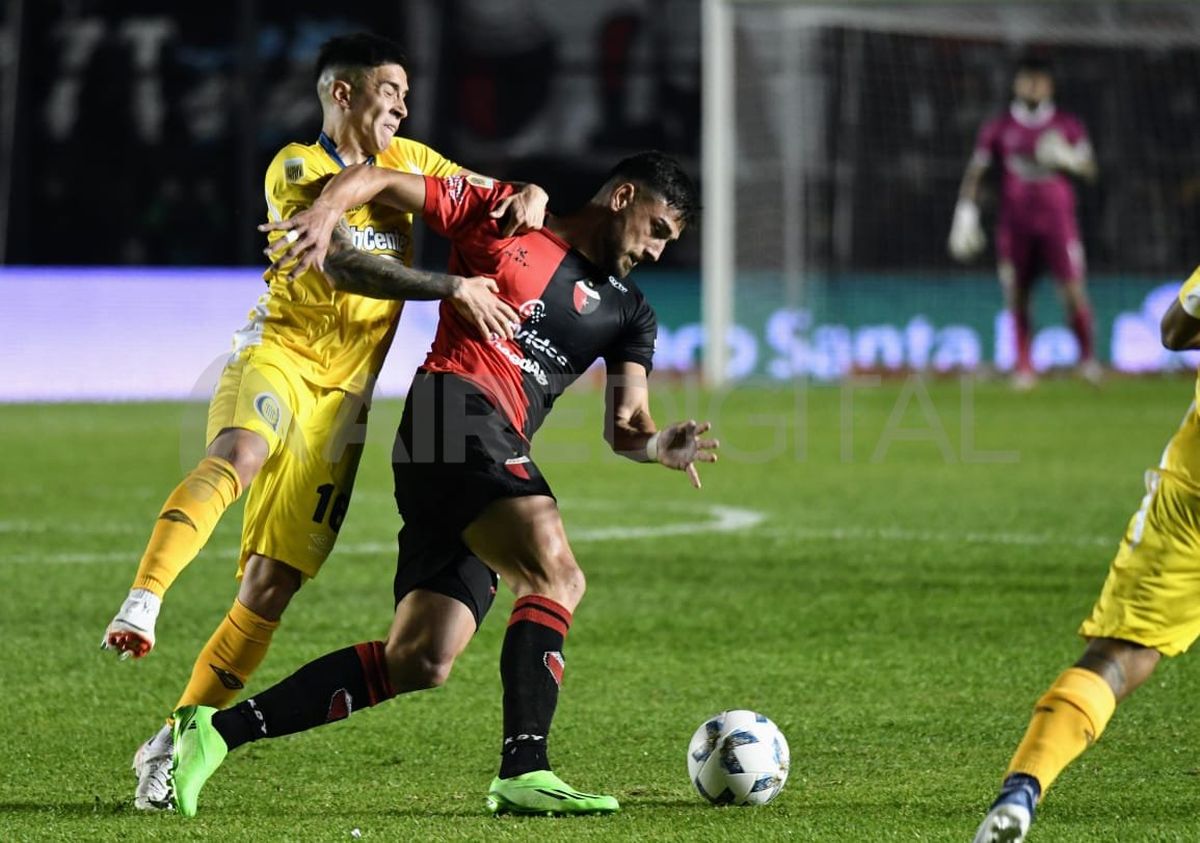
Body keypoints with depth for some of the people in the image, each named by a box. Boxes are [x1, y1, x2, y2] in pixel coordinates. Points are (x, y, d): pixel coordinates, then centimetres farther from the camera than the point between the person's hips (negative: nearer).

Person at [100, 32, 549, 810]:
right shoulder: (296, 170, -4)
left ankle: (174, 744, 4)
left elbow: (495, 197, 24)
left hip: (344, 393, 4)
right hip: (279, 352, -4)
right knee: (238, 456, -40)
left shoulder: (408, 161, 15)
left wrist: (527, 199, -1)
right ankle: (141, 605, -50)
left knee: (271, 587, -3)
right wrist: (451, 288, -25)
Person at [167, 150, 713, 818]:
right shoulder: (502, 215, 9)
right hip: (459, 412, -7)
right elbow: (374, 180, 11)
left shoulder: (629, 313, 23)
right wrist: (329, 209, -10)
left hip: (497, 453, 7)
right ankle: (524, 772, -35)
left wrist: (658, 446, -9)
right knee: (557, 577, -26)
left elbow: (624, 427, 14)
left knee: (419, 664, -2)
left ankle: (216, 733, 4)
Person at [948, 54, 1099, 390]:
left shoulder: (1068, 126, 8)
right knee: (1016, 296, -1)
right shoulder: (998, 128, 9)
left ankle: (1087, 356, 5)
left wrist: (1066, 158, -15)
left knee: (1073, 291, -11)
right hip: (1014, 221, 1)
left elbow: (1089, 169, 6)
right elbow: (974, 172, 10)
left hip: (1057, 219, -1)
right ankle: (1024, 366, 7)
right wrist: (966, 214, 1)